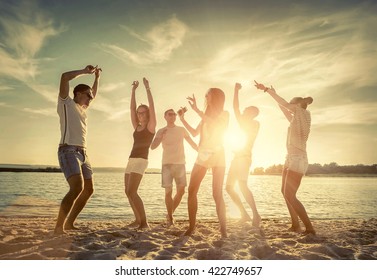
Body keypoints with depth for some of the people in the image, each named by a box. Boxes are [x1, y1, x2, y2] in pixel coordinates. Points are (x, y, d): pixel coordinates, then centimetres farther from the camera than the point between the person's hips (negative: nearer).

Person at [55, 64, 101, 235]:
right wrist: (84, 71, 0)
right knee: (77, 188, -25)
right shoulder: (66, 103, 3)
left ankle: (69, 223, 18)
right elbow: (64, 77, -10)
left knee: (88, 190, 9)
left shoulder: (82, 109, 23)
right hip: (69, 151, -9)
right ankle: (58, 228, -19)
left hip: (83, 153, 9)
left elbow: (94, 94, 39)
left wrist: (97, 77, 30)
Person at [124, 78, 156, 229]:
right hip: (131, 160, 8)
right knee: (128, 192, 10)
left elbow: (152, 106, -11)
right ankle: (138, 219, 21)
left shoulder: (151, 127, -2)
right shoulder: (137, 127, 15)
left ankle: (144, 222, -13)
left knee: (131, 191, -18)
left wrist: (147, 88, -11)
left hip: (141, 161, -8)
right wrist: (134, 89, 8)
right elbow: (132, 108, 12)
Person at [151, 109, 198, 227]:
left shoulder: (181, 130, 10)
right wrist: (161, 137, -21)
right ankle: (170, 218, 4)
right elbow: (153, 146, -5)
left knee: (181, 191, 1)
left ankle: (170, 214, 20)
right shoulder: (161, 131, 5)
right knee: (168, 191, -8)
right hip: (167, 164, -2)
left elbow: (192, 143, 14)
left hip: (180, 164, 2)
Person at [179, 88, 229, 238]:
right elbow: (195, 133, 19)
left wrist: (196, 109, -18)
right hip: (203, 155, 6)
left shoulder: (224, 114, 2)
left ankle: (223, 229, -3)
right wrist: (182, 119, 13)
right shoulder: (206, 116, 20)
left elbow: (215, 124, -18)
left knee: (217, 193, -11)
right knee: (191, 190, -3)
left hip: (217, 155, -5)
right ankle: (191, 226, 4)